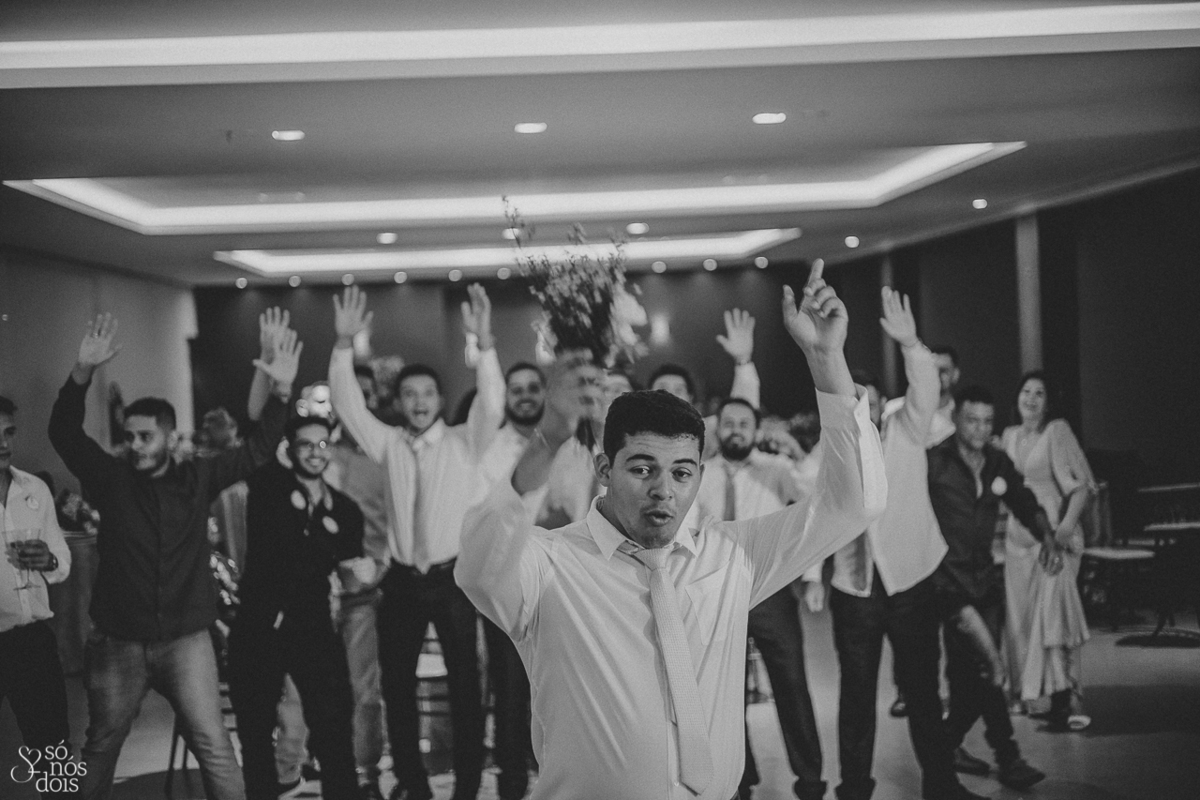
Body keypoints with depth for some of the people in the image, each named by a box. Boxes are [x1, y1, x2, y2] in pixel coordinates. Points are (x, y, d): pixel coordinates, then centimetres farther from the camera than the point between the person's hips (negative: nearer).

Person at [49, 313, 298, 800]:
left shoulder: (198, 479, 2)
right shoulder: (111, 479, 0)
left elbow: (258, 450, 1)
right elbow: (63, 432, -9)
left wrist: (280, 393, -13)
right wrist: (83, 373, -24)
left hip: (186, 641, -1)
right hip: (118, 644, 1)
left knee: (214, 748, -3)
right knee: (100, 748, 13)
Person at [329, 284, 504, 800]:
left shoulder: (465, 442, -2)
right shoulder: (388, 444, 5)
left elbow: (491, 405, -18)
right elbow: (347, 404, -4)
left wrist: (484, 342, -31)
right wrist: (345, 344, -18)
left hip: (453, 578, -3)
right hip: (402, 580, 3)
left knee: (464, 683, 3)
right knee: (396, 682, 10)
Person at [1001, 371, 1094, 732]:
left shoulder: (1056, 430, -5)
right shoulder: (1009, 435, 12)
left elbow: (1081, 483, -12)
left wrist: (1067, 524, -23)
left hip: (1052, 532, -6)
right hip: (1018, 535, 6)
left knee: (1054, 611, -13)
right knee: (1022, 615, 7)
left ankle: (1066, 699, -12)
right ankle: (1028, 691, 17)